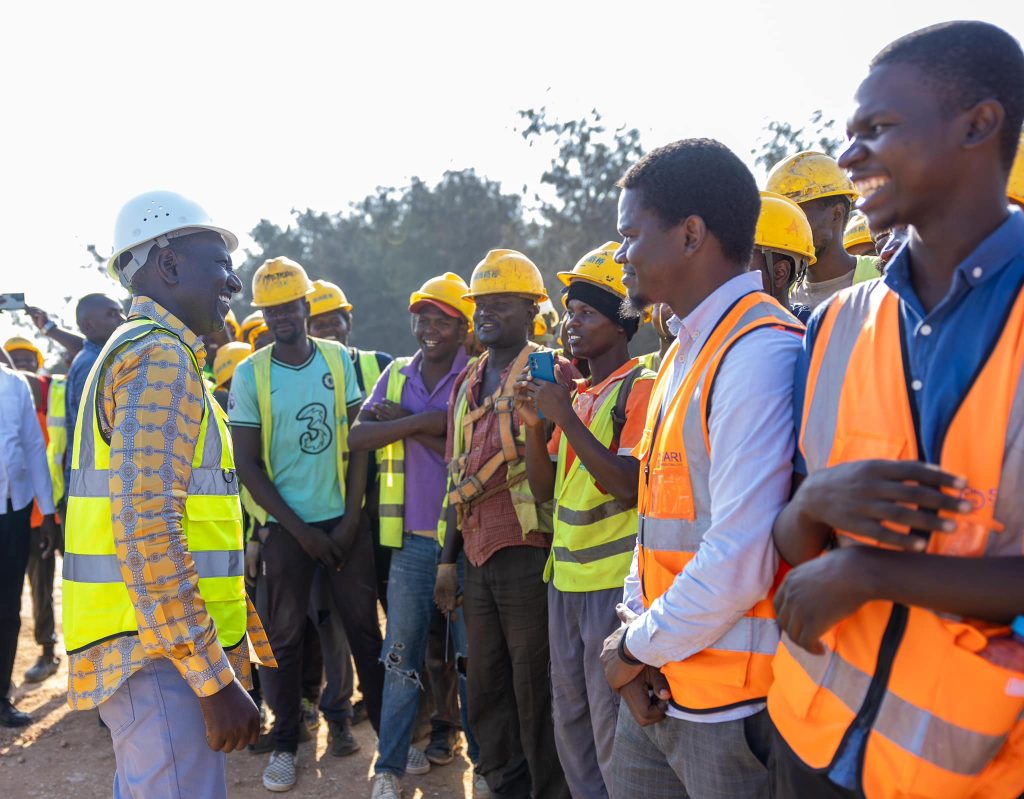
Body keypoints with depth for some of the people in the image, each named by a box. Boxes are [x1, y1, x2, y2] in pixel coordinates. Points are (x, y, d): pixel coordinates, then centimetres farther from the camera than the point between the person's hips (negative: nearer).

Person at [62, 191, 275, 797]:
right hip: (161, 654, -10)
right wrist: (217, 678, -23)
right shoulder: (160, 357, -13)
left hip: (154, 649, 10)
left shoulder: (148, 351, 19)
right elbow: (147, 529, -24)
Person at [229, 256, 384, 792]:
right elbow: (247, 465, -4)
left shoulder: (339, 360, 0)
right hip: (287, 526, -1)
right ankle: (284, 743, 22)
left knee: (364, 627, 7)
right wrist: (301, 530, -8)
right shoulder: (250, 374, -4)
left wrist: (350, 520, -7)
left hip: (344, 520, 1)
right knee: (284, 636, 8)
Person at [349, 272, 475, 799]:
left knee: (474, 653, 7)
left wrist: (408, 425, -13)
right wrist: (424, 420, -16)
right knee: (402, 654, 8)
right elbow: (357, 436, -5)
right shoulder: (396, 374, 10)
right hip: (412, 537, 3)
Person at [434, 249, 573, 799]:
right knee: (486, 688, 15)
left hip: (529, 553, -7)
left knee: (536, 690, 2)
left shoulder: (552, 374, -7)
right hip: (478, 559, 7)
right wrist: (447, 560, 17)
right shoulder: (466, 384, 15)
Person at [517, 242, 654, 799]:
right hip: (567, 575, 8)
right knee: (570, 720, 17)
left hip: (615, 579, -8)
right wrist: (534, 424, -2)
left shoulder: (640, 387, -11)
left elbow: (630, 484, -22)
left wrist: (566, 418, -20)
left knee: (612, 731, -1)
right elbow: (544, 488, 13)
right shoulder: (578, 394, 14)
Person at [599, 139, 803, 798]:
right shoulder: (685, 351, 13)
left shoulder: (760, 351, -18)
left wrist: (639, 647, -11)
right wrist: (633, 627, 4)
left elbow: (741, 556, -23)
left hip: (732, 703, -8)